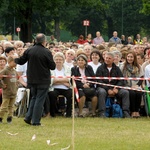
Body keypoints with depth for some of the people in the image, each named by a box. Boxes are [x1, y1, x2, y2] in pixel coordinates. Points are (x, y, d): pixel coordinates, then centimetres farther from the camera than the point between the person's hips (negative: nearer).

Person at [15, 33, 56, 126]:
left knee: (34, 98, 20)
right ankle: (36, 121, 1)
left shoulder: (29, 51, -2)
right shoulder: (47, 52, -14)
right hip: (43, 80, -4)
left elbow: (21, 61, 6)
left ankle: (28, 117, 11)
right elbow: (53, 66, -11)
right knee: (40, 100, 2)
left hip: (31, 79, 4)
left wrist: (14, 60, 27)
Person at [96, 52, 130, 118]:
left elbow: (121, 81, 8)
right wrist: (108, 90, -19)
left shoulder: (116, 69, 15)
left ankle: (126, 112, -21)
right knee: (101, 92, -37)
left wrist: (116, 88, -14)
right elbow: (99, 81, -6)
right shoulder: (100, 68, 4)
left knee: (125, 92, -21)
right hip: (103, 87, -3)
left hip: (115, 88, 3)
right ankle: (102, 113, -36)